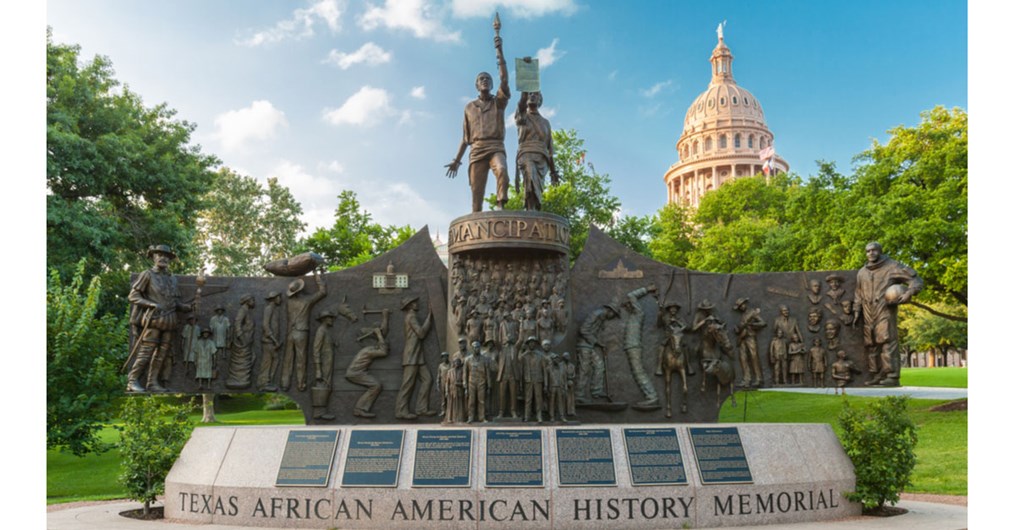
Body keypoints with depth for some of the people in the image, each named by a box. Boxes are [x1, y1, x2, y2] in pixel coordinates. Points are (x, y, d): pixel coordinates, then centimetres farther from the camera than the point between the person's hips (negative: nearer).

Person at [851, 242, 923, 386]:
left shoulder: (892, 267, 2)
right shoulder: (862, 272, 18)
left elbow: (916, 280, 2)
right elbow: (858, 294, 25)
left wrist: (908, 293, -16)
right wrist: (856, 311, 16)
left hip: (885, 312, -5)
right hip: (868, 315, 5)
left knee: (888, 342, -14)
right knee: (871, 345, 5)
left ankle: (892, 376, -14)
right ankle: (876, 375, 10)